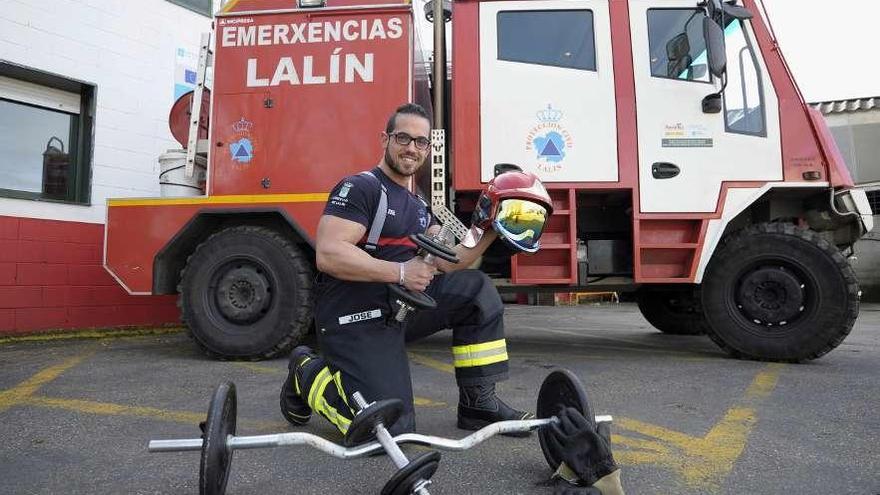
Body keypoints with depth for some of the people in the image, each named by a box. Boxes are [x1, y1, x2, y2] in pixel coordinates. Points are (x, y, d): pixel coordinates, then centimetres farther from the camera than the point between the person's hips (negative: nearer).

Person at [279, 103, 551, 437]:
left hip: (398, 308, 8)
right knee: (390, 430, -17)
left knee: (476, 290, -2)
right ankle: (307, 373, 9)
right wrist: (400, 272, -26)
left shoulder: (418, 207, 15)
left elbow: (447, 262, 11)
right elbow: (328, 255, -24)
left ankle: (478, 403, 5)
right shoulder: (360, 188, -12)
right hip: (354, 319, -8)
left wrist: (489, 233, 0)